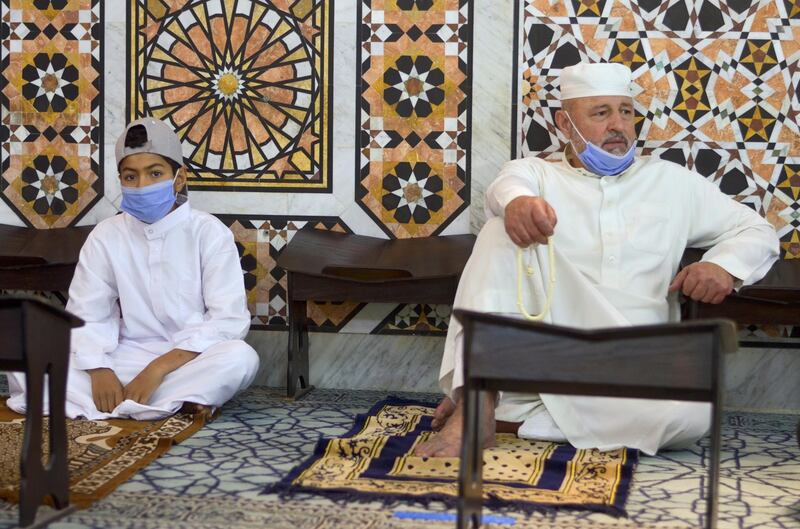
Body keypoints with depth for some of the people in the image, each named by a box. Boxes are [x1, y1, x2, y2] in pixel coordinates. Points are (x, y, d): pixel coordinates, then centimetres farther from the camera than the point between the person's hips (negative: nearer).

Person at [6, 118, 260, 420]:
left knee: (240, 357, -35)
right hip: (126, 358, 3)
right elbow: (86, 315, 2)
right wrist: (99, 370, -19)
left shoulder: (209, 233, -4)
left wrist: (158, 368, -21)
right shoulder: (106, 236, 5)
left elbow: (229, 319, -12)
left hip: (192, 359, -3)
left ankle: (118, 405, -27)